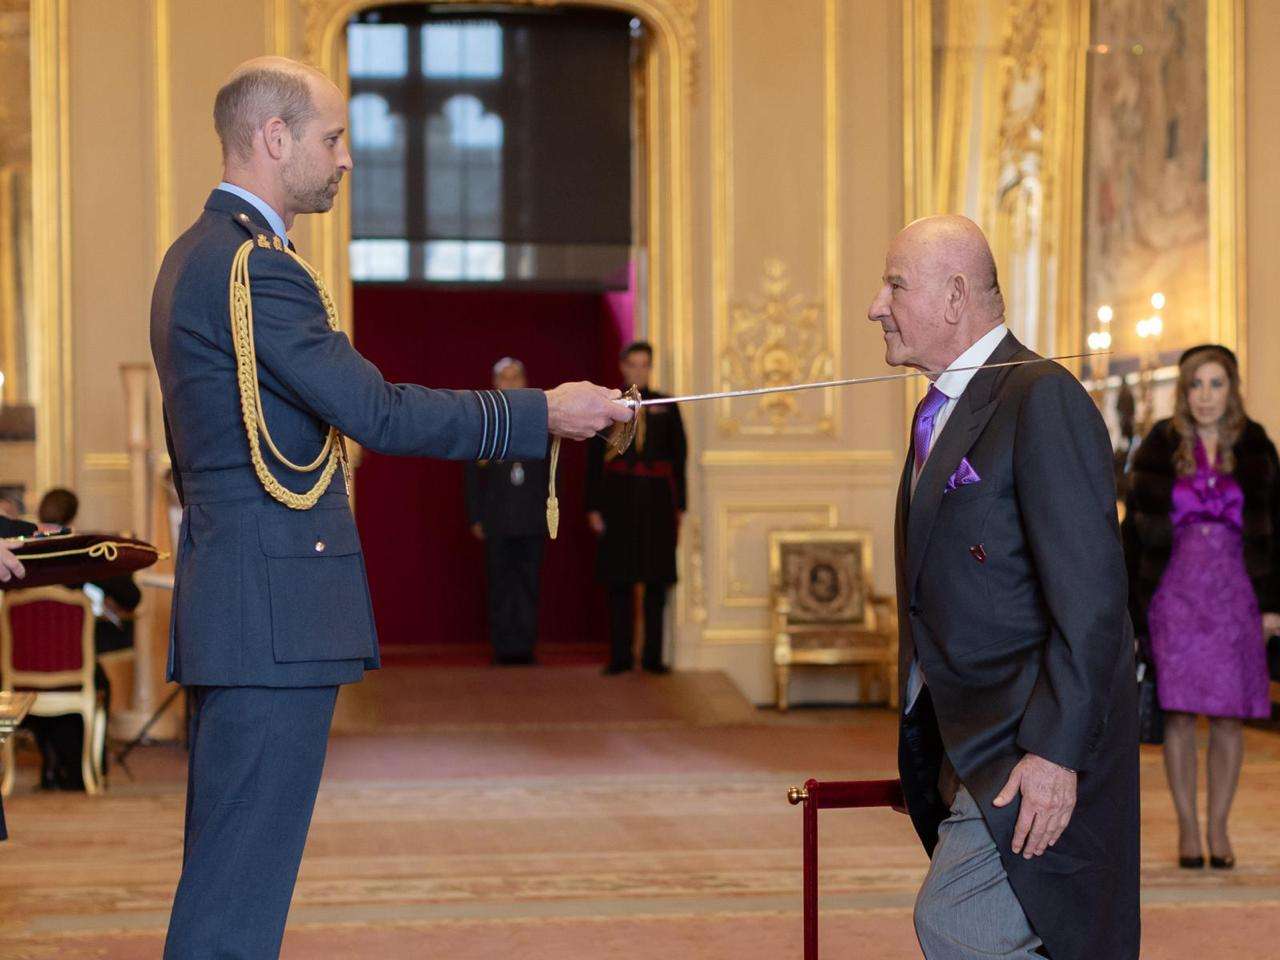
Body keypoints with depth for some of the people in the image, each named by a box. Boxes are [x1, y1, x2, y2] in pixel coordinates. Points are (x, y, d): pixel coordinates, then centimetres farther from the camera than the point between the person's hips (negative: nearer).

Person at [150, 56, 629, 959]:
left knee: (225, 874, 14)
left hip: (227, 606, 11)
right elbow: (375, 411, -19)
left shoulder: (196, 256, 17)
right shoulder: (256, 265, -16)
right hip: (277, 612, -11)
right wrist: (541, 413, -11)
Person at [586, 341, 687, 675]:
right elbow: (594, 460, 3)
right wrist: (593, 507, -3)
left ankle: (653, 655, 7)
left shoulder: (667, 408, 8)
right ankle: (620, 656, 5)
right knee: (619, 579, 0)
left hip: (657, 499, 1)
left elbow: (679, 458, 8)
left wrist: (679, 506, 2)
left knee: (657, 579, 2)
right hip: (619, 500, -1)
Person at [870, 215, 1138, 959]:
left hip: (1032, 755, -9)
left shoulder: (1043, 400, -14)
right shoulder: (940, 410, 16)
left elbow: (1090, 594, -20)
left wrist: (1056, 750, -24)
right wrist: (923, 744, 16)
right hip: (965, 745, 9)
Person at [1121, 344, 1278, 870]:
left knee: (1228, 716, 2)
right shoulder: (1159, 448, 2)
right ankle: (1187, 829, 7)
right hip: (1175, 590, -1)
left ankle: (1218, 829, 12)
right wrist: (1133, 605, -1)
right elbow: (1135, 526, 3)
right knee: (1179, 713, -2)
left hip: (1236, 594, 1)